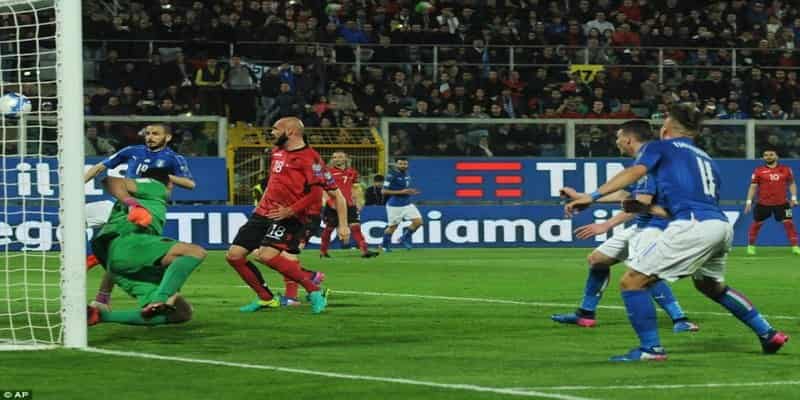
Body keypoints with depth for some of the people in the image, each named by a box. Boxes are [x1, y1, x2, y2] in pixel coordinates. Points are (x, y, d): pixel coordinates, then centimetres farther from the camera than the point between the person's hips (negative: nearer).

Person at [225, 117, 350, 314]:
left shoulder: (310, 158, -12)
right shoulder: (277, 152, 14)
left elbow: (316, 192, -19)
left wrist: (290, 211, -20)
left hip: (288, 217, -9)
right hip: (263, 213, 9)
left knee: (266, 255, -30)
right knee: (234, 255, 0)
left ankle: (314, 290, -16)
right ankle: (265, 298, 14)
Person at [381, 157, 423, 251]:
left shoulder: (407, 175, 9)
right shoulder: (391, 176, -14)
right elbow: (384, 191, -18)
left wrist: (410, 192, 2)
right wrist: (401, 192, -22)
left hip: (407, 204, 6)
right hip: (394, 206, -6)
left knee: (418, 221, -6)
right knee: (392, 226, 4)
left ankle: (405, 238, 13)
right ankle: (385, 245, 26)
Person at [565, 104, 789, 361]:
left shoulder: (661, 147, 12)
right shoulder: (705, 159, 30)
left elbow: (634, 172, -7)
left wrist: (593, 196, -16)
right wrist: (646, 209, 36)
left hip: (693, 228, -8)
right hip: (722, 226, 8)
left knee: (632, 281, -2)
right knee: (712, 286, 34)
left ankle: (650, 348, -8)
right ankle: (768, 335, 35)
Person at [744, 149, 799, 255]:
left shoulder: (786, 169, 4)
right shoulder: (758, 170, -1)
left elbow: (791, 183, 14)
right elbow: (753, 187, 1)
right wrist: (749, 201, -5)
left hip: (782, 203, 1)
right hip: (763, 203, -1)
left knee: (789, 223, -6)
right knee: (756, 224, 6)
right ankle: (751, 246, 23)